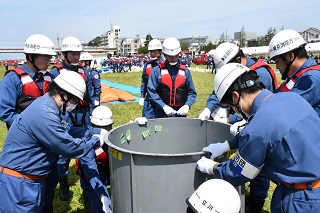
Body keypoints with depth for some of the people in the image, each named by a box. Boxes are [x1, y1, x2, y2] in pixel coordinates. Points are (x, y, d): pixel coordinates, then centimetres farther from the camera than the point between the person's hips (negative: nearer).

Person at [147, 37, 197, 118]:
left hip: (181, 113, 2)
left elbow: (192, 93, 8)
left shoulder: (185, 71, 6)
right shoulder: (157, 71, -1)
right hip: (161, 115, -2)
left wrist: (187, 105, -9)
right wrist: (164, 106, -17)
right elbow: (151, 91, -6)